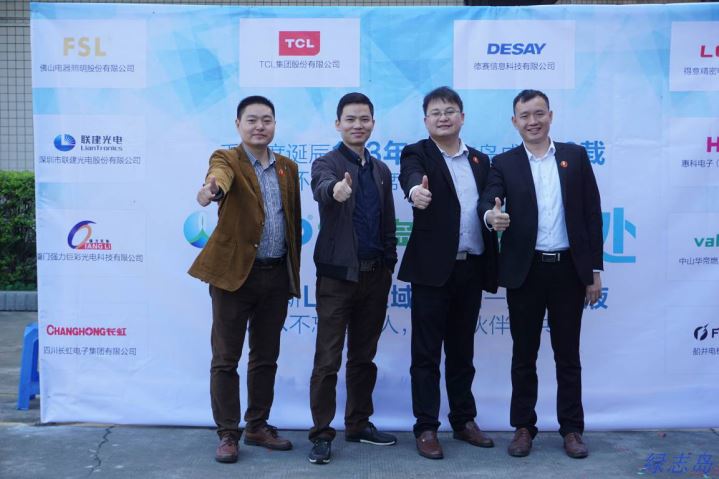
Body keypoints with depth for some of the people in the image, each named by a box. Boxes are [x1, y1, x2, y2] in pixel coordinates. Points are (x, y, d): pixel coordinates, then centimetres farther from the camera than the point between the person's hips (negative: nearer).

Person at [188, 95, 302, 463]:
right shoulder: (227, 159, -3)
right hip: (235, 272, -4)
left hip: (277, 275, 5)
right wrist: (210, 189, -52)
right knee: (226, 358, 2)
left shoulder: (288, 167, 11)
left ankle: (258, 427, 26)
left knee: (266, 357, 13)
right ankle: (227, 434, 14)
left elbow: (294, 221, 14)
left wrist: (294, 272, 12)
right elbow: (221, 176, -28)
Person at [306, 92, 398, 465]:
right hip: (337, 276, -5)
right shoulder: (326, 163, -4)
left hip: (375, 276, 5)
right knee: (327, 360, -1)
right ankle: (321, 433, 9)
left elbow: (388, 224, 16)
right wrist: (336, 190, -52)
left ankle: (359, 425, 26)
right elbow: (323, 188, -29)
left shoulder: (381, 170, 12)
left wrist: (389, 266, 9)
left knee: (364, 357, 13)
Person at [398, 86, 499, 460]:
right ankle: (426, 428, 12)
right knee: (426, 352, 2)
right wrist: (416, 189, -50)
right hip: (433, 268, -4)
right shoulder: (417, 153, -1)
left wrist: (493, 268, 10)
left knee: (462, 350, 15)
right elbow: (410, 175, -25)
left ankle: (464, 420, 27)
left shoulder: (480, 160, 13)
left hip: (471, 269, 4)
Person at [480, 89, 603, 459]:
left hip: (569, 269, 0)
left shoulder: (575, 156, 6)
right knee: (523, 354, 9)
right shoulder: (504, 163, 4)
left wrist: (594, 270, 1)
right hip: (525, 271, 0)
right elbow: (488, 200, -12)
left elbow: (592, 213, 4)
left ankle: (572, 429, 20)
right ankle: (523, 427, 21)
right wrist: (491, 215, -38)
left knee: (568, 354, 9)